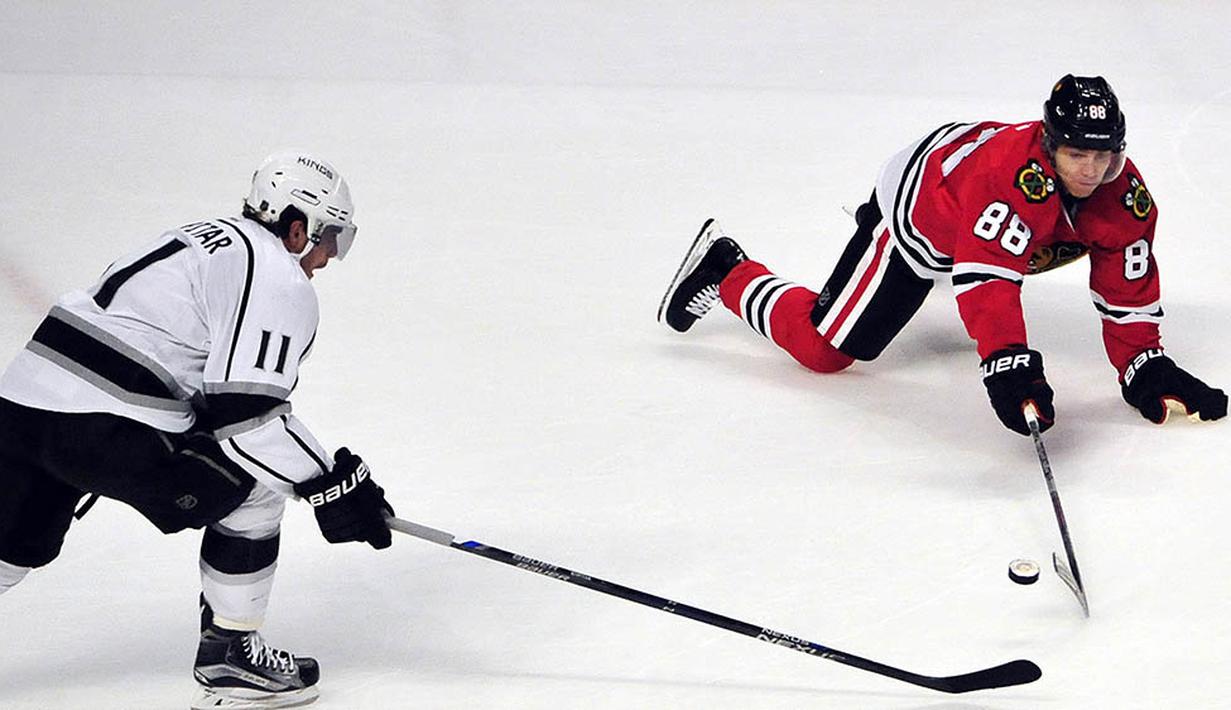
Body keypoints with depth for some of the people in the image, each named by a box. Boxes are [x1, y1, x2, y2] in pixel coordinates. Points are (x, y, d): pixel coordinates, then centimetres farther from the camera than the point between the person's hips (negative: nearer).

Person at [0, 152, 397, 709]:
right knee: (253, 490, 5)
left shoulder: (207, 238, 25)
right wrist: (331, 484, -9)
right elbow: (245, 411, -14)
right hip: (106, 427, -9)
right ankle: (227, 658, 11)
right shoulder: (280, 282, -5)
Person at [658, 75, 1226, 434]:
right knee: (825, 348, -5)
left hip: (973, 227, 7)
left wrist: (1144, 368, -23)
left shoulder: (1126, 198, -23)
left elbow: (1128, 296, -14)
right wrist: (1008, 365, -61)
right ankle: (724, 270, 14)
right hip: (915, 209, -7)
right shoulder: (1015, 175, -45)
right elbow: (985, 278, -52)